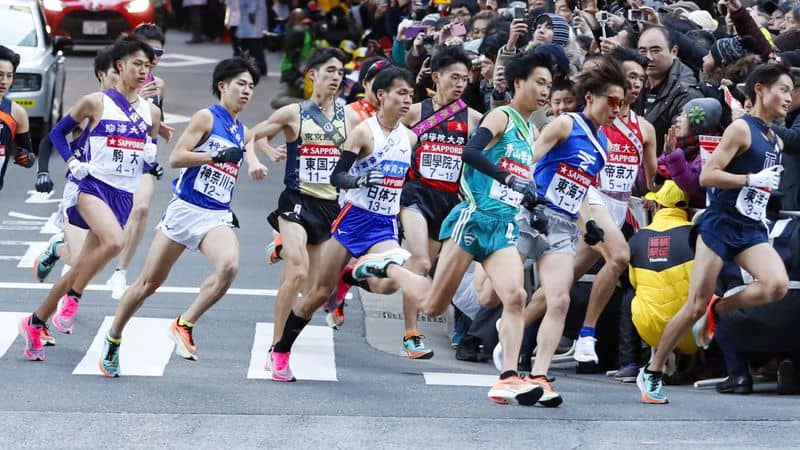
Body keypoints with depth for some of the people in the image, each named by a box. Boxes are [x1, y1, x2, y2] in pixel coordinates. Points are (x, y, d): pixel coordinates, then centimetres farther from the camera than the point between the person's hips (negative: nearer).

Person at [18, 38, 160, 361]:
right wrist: (72, 162, -8)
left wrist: (151, 154, 0)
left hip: (124, 197, 5)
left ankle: (35, 323, 19)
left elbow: (150, 151, 23)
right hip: (94, 186, -5)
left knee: (80, 269, 5)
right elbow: (58, 132, 7)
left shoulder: (151, 112, 11)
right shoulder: (96, 103, -2)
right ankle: (71, 298, -14)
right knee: (114, 241, -33)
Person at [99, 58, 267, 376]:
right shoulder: (207, 117, -4)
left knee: (229, 266, -28)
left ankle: (184, 325, -15)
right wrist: (217, 156, -19)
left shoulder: (242, 131, 13)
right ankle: (113, 339, 22)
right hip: (185, 209, -4)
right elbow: (176, 158, -11)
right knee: (149, 282, 3)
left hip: (218, 217, 4)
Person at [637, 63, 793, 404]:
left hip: (752, 229, 6)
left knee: (777, 285, -22)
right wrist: (752, 179, -18)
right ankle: (652, 373, 9)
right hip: (720, 225, -6)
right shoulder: (741, 129, -8)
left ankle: (718, 309, 3)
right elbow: (707, 176, -15)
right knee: (695, 306, -6)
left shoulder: (777, 142, 15)